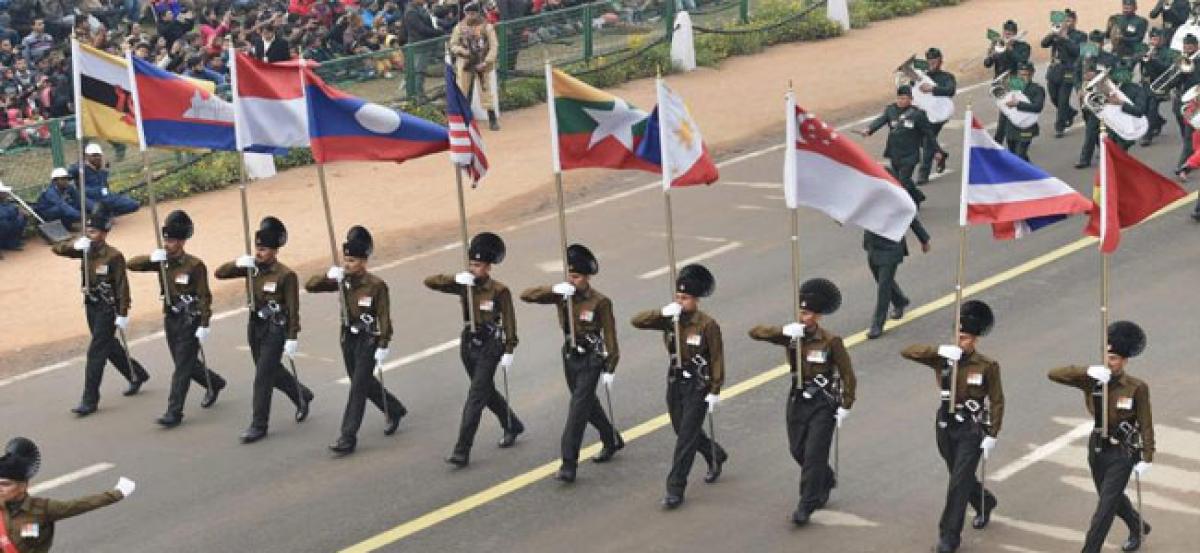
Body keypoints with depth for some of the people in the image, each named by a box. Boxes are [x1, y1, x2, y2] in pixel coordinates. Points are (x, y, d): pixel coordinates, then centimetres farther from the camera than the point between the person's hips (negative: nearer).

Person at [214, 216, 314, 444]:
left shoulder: (286, 275, -15)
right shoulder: (253, 267, 2)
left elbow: (293, 310, -14)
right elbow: (219, 273, 2)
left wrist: (292, 340, -17)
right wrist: (238, 263, -17)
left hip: (275, 330, -7)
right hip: (255, 326, 7)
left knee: (262, 377, -7)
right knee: (272, 371, 20)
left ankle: (259, 426, 1)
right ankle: (302, 395, 44)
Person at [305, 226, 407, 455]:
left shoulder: (376, 285, -15)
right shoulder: (342, 280, 0)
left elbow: (384, 318, -14)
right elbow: (310, 286, -3)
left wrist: (383, 347, -17)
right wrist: (328, 275, -21)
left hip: (368, 341, -7)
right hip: (348, 339, 7)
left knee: (358, 386, -8)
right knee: (364, 382, 19)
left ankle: (348, 437, -7)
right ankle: (395, 411, 41)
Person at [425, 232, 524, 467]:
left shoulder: (499, 290, -12)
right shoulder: (464, 285, 1)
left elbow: (509, 322, -9)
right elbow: (429, 282, -4)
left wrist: (508, 352, -14)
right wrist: (456, 279, -19)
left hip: (489, 348, -6)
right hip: (468, 344, 6)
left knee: (475, 398, -10)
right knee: (487, 391, 21)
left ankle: (462, 452, -11)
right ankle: (513, 427, 44)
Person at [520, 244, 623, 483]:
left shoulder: (600, 302, -15)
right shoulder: (562, 294, -3)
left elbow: (610, 336, -11)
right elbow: (526, 295, -10)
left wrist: (609, 369, -13)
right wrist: (554, 290, -25)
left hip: (591, 360, -6)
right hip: (570, 356, 6)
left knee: (577, 409, -11)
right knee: (588, 403, 20)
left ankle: (569, 464, -10)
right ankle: (612, 441, 42)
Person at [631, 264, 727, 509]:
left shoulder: (707, 324, -15)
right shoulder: (671, 319, -2)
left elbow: (717, 359, -11)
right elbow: (636, 321, -9)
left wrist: (715, 392, -12)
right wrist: (662, 313, -23)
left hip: (698, 387, -6)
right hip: (675, 384, 6)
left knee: (686, 437, -7)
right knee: (684, 431, 19)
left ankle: (675, 490, -3)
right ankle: (716, 456, 47)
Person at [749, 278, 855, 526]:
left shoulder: (831, 341, -15)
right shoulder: (792, 335, -4)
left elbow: (848, 375, -9)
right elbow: (755, 332, -12)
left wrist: (846, 406, -11)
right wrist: (783, 331, -26)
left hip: (823, 404, -5)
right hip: (798, 400, 5)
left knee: (814, 454, -6)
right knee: (798, 450, 16)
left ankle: (806, 505, 1)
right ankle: (826, 480, 43)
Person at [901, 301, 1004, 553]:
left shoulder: (987, 366, -12)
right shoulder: (943, 359, -5)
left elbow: (997, 402, -7)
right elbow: (907, 352, -14)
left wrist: (992, 436, -12)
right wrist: (940, 350, -26)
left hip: (972, 430, -5)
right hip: (946, 427, 5)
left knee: (959, 483, -8)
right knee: (960, 477, 21)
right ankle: (985, 503, 51)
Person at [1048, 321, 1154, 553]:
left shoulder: (1137, 387, -16)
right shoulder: (1092, 380, -8)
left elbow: (1146, 425, -10)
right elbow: (1053, 374, -19)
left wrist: (1147, 458, -13)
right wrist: (1088, 371, -31)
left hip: (1122, 454, -5)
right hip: (1097, 448, 5)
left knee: (1105, 506, -6)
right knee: (1113, 497, 25)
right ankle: (1139, 528, 52)